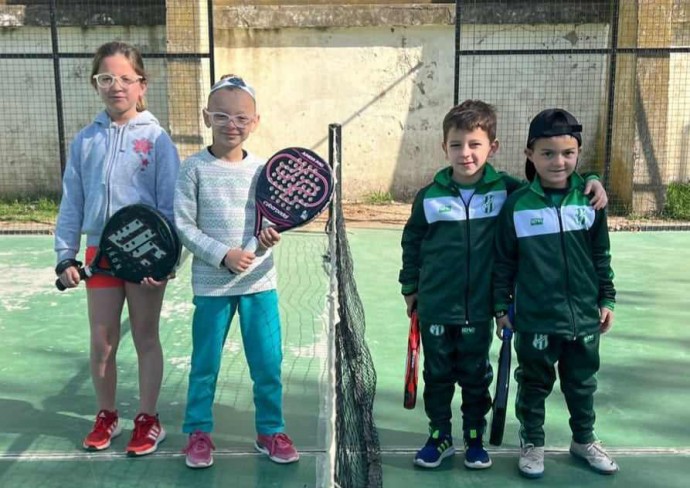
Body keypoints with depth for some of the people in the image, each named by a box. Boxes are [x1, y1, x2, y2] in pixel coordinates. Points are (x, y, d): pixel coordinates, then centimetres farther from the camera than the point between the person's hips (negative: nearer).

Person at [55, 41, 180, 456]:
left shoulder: (156, 138, -6)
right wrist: (66, 256, 3)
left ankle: (148, 419, 23)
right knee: (101, 342, 11)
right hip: (100, 252, 3)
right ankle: (107, 416, 30)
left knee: (146, 339, 9)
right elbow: (71, 204, 7)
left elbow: (170, 205, -8)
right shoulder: (85, 141, 4)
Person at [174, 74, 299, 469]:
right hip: (212, 284, -2)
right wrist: (223, 255, -18)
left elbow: (274, 218, 8)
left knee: (268, 364, 9)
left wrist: (273, 234, -15)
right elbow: (184, 225, -8)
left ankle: (271, 431, 26)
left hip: (260, 282, 2)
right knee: (205, 364, 11)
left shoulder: (262, 169, 1)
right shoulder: (195, 169, -6)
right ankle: (199, 432, 29)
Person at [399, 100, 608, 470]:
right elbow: (411, 242, 6)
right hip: (435, 306, 0)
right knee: (438, 375, 13)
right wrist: (410, 287, 9)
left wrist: (591, 182, -8)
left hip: (479, 308, 0)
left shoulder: (505, 189, -6)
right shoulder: (430, 196, -6)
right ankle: (439, 436, 31)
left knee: (476, 377, 14)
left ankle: (475, 437, 33)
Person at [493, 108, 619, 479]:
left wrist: (606, 299, 8)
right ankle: (532, 442, 31)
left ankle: (584, 440, 39)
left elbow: (602, 255, 8)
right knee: (535, 384, 12)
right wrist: (502, 307, -1)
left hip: (585, 316, 3)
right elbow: (503, 262, -3)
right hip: (535, 318, -3)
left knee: (583, 383, 19)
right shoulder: (517, 205, -9)